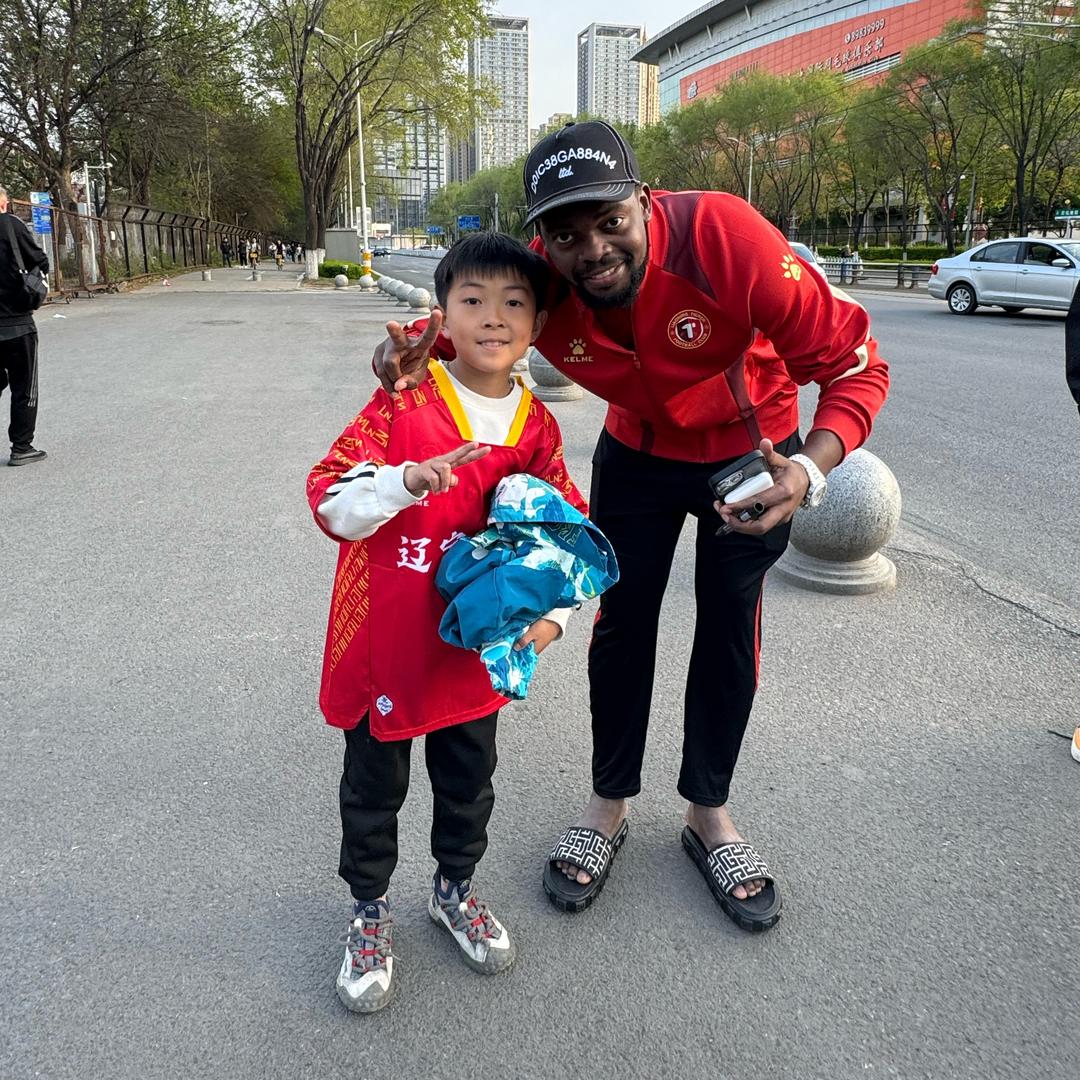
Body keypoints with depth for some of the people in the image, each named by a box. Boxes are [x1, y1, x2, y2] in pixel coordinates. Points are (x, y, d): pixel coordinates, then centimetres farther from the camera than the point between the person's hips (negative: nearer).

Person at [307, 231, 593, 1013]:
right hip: (383, 644, -3)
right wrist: (409, 480, -34)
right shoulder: (403, 404, -14)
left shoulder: (537, 428, -2)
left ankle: (455, 889, 46)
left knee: (468, 782, 20)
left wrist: (550, 614, -6)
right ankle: (370, 911, 38)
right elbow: (331, 501, -18)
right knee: (374, 787, 14)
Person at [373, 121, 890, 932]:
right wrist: (414, 350, -31)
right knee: (622, 622, 7)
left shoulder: (726, 237, -36)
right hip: (637, 453, 2)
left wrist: (811, 469, -47)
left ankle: (709, 813, 28)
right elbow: (461, 318, -6)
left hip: (751, 453, -1)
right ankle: (610, 805, 28)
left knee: (730, 627, 8)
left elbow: (855, 363, -30)